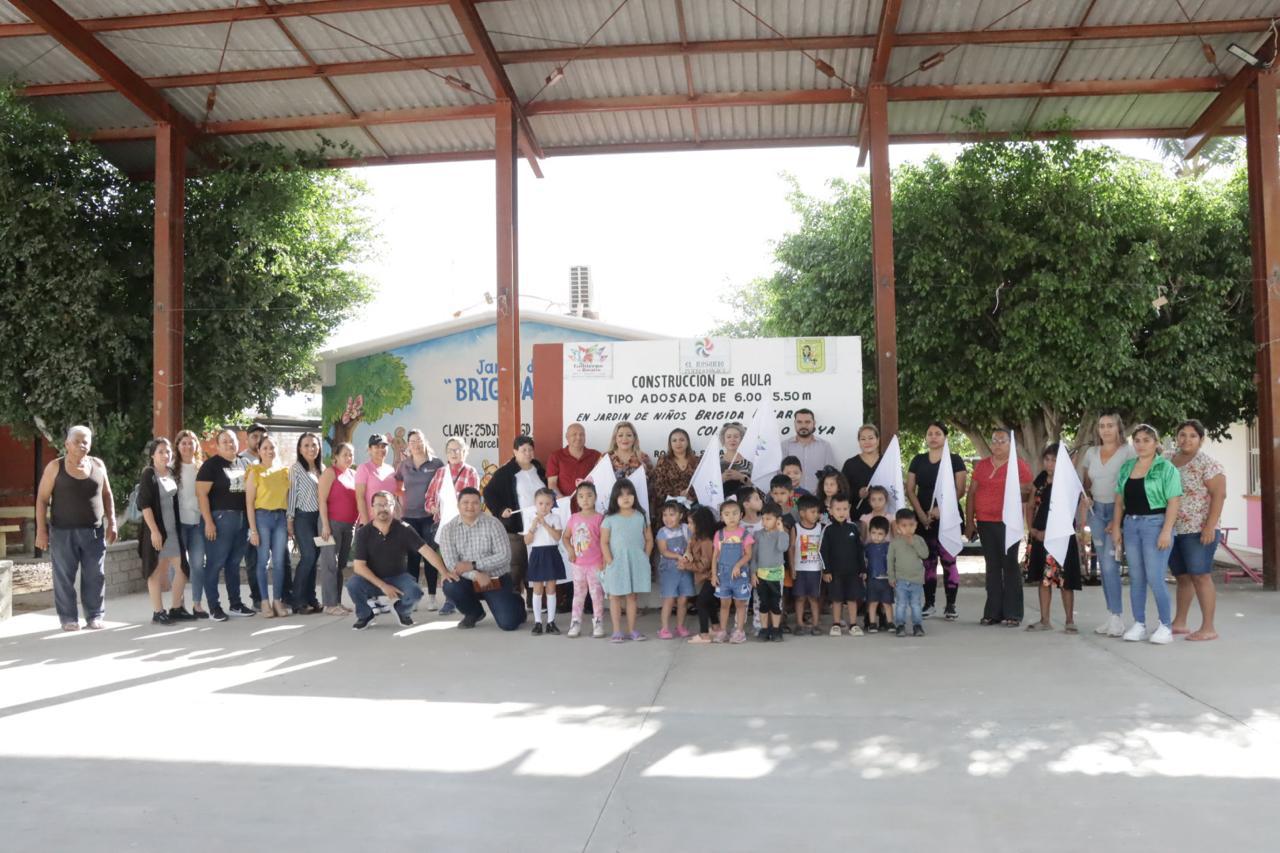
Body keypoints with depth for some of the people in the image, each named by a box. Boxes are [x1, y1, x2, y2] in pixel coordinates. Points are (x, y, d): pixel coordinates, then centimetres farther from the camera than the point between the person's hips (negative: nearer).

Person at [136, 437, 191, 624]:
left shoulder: (172, 473, 10)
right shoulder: (148, 474, -7)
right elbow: (144, 504, -13)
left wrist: (179, 525, 10)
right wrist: (154, 531, -18)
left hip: (174, 529, 6)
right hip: (156, 529, -6)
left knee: (182, 568, 4)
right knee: (157, 571, 2)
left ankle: (176, 609, 14)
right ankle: (158, 612, 10)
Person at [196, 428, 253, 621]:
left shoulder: (243, 463, 15)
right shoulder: (211, 464, -5)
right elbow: (201, 493, -11)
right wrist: (208, 521, -18)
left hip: (242, 518, 6)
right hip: (220, 518, -6)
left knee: (234, 563, 13)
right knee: (215, 563, -4)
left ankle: (235, 604, 19)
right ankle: (213, 607, 2)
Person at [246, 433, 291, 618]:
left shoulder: (284, 470, 10)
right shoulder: (255, 471, 0)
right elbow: (249, 502, -4)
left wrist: (290, 522, 5)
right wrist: (253, 529, -10)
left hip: (281, 517, 3)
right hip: (262, 516, -3)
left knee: (279, 561, 4)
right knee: (263, 560, 0)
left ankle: (278, 600, 12)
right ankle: (265, 601, 7)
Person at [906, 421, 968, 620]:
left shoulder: (954, 460, 3)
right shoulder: (918, 460, 12)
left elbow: (960, 489, -5)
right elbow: (910, 490, 7)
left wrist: (941, 509, -15)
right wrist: (921, 514, -6)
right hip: (923, 519, 3)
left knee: (948, 560, -4)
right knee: (927, 561, 6)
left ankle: (951, 605, 3)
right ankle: (929, 603, 12)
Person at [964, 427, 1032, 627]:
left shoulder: (1020, 466, 2)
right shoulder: (981, 465, 13)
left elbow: (1028, 493, 3)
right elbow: (971, 493, 12)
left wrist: (1020, 491, -19)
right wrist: (969, 521, 7)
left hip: (1009, 523, -4)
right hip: (985, 522, 4)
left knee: (1010, 565, -3)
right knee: (992, 566, 7)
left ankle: (1013, 613, 1)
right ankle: (993, 612, 11)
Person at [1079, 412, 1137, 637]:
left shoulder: (1128, 451, -6)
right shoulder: (1091, 453, 10)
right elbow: (1085, 482, 23)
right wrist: (1085, 498, 4)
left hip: (1119, 511, -6)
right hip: (1097, 510, 6)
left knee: (1110, 564, -13)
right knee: (1103, 566, 8)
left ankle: (1117, 617, -7)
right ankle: (1112, 616, 17)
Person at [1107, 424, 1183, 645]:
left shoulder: (1166, 468, -4)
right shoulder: (1126, 467, 13)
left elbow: (1174, 502, -10)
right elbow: (1119, 500, 16)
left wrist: (1166, 531, -17)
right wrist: (1116, 526, 9)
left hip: (1155, 524, -6)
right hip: (1131, 525, 6)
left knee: (1155, 579, -8)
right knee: (1136, 578, 8)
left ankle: (1166, 626, 4)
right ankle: (1139, 625, 16)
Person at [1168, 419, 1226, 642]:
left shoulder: (1207, 463, -7)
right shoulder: (1169, 461, 12)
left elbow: (1219, 494, -12)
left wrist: (1210, 527, -19)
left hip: (1198, 530, -6)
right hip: (1174, 530, 6)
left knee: (1200, 576, -6)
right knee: (1182, 577, 13)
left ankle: (1208, 628, -1)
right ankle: (1179, 623, 22)